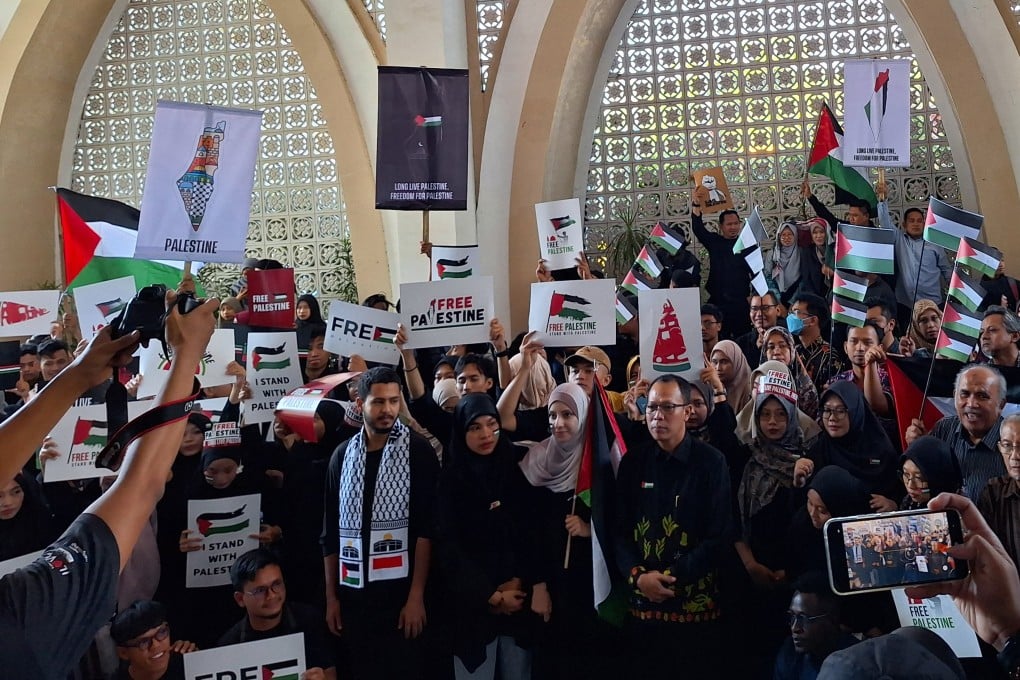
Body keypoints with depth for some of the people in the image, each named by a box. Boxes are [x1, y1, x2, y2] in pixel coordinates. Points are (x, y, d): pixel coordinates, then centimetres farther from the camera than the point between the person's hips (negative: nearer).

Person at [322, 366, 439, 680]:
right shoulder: (343, 454, 6)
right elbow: (331, 531, 10)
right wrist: (331, 595, 7)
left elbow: (426, 528, -8)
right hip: (353, 593, 3)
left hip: (401, 591, -3)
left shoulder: (418, 452, -5)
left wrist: (417, 594, -12)